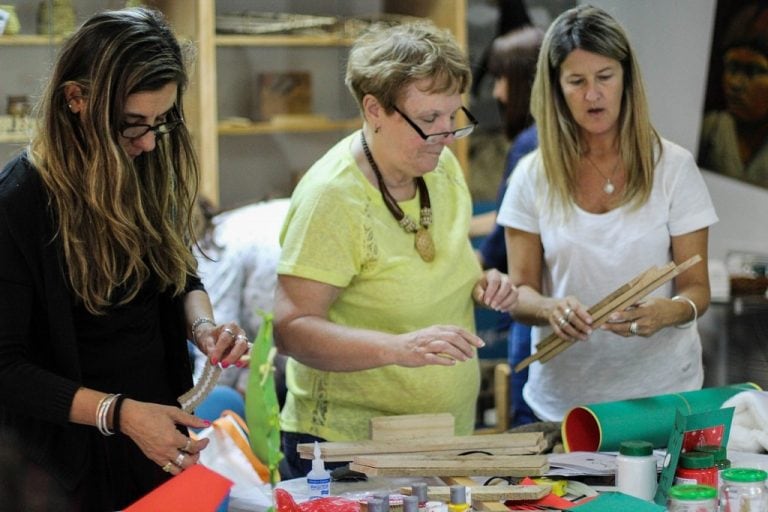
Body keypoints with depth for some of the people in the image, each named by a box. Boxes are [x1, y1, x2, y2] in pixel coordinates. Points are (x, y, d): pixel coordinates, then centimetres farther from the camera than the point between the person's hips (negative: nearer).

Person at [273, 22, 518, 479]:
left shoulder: (442, 166, 2)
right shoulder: (332, 197, -20)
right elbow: (291, 329, -24)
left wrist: (483, 285, -3)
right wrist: (401, 347, -36)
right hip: (349, 447, -7)